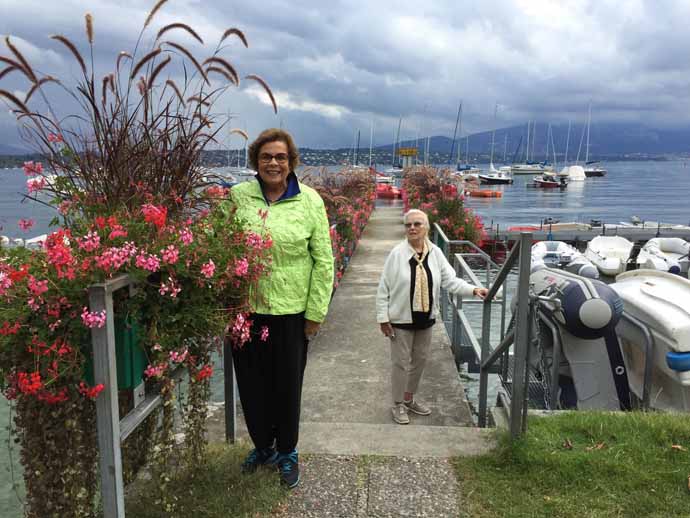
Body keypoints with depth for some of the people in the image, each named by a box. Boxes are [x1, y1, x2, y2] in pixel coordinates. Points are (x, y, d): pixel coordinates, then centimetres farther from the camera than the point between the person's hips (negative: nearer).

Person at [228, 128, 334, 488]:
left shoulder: (309, 201, -4)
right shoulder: (238, 196, 0)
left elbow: (323, 260, -3)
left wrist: (316, 312, -5)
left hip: (291, 312, -2)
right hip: (245, 309, 2)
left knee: (287, 385, 12)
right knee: (251, 384, 14)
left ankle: (287, 452, 35)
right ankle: (263, 446, 39)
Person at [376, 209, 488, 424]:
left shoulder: (435, 253, -2)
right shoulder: (397, 254, -14)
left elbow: (450, 280, -3)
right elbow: (383, 288, -10)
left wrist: (473, 289, -19)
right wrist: (383, 317, -11)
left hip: (425, 319, 5)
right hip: (401, 319, -5)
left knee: (419, 360, 17)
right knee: (401, 363, 4)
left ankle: (409, 398, 37)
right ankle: (398, 404, 22)